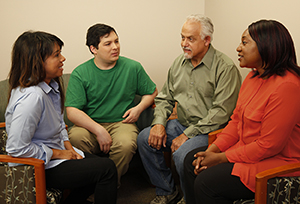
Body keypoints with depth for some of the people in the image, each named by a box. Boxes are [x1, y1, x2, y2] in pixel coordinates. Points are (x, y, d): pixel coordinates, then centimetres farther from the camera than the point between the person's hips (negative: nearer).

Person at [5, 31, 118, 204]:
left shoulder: (51, 85, 1)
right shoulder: (31, 97, -30)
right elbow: (17, 148, -29)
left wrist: (69, 147, 1)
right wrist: (59, 153, -18)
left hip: (56, 152, 10)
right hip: (39, 167, -9)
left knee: (101, 164, 12)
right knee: (107, 168, -12)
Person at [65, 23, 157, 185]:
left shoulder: (133, 67, 6)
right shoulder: (80, 73, 0)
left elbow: (152, 92, 21)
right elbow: (72, 112, -9)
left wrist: (139, 108, 0)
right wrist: (98, 130, -22)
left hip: (121, 122, 1)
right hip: (90, 124, 0)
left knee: (125, 144, -34)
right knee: (75, 138, -34)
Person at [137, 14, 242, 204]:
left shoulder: (225, 67, -14)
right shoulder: (179, 63, 9)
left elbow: (221, 112, -19)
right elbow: (165, 98, 16)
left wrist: (187, 135, -20)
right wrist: (159, 123, -3)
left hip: (209, 131, -7)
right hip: (181, 124, 7)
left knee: (182, 155, -31)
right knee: (145, 138, -9)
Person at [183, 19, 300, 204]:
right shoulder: (254, 76, 7)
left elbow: (269, 145, -25)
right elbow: (236, 120, 11)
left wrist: (220, 158, -17)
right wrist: (212, 150, -2)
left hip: (276, 163, -10)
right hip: (248, 151, 10)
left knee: (206, 182, -20)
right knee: (192, 161, 6)